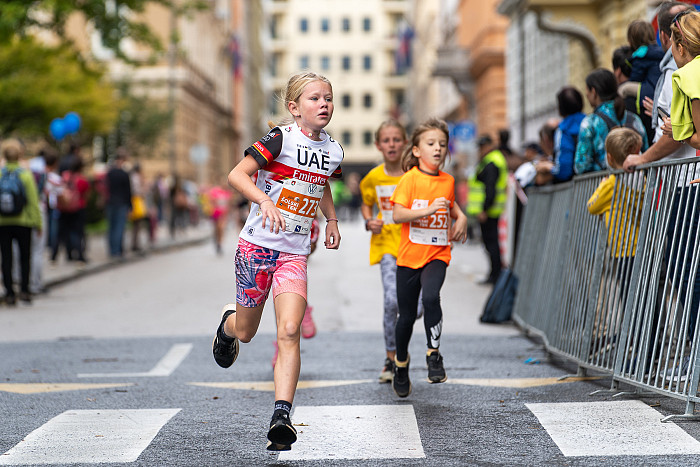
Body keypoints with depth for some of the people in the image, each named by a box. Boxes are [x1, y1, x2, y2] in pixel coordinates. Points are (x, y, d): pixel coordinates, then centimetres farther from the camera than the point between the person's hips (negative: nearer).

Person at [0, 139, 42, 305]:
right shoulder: (26, 175, -8)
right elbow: (33, 201, -5)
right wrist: (38, 222, 3)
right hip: (23, 223, -1)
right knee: (24, 257, 10)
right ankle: (24, 290, 1)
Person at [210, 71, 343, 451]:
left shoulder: (333, 151, 7)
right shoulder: (281, 139, -11)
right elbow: (236, 175, -18)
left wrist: (332, 220, 14)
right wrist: (264, 200, -33)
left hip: (294, 255, 3)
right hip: (257, 245, -3)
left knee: (289, 332, -15)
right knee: (246, 333, 11)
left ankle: (281, 416, -18)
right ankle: (228, 323, 49)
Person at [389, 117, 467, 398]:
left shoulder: (448, 181, 6)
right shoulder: (410, 179, -8)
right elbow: (397, 215, -17)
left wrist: (460, 216, 9)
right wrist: (428, 210, -27)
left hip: (437, 253, 2)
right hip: (409, 255, -2)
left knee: (431, 297, -27)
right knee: (406, 314, 8)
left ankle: (434, 353, -13)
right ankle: (401, 362, 32)